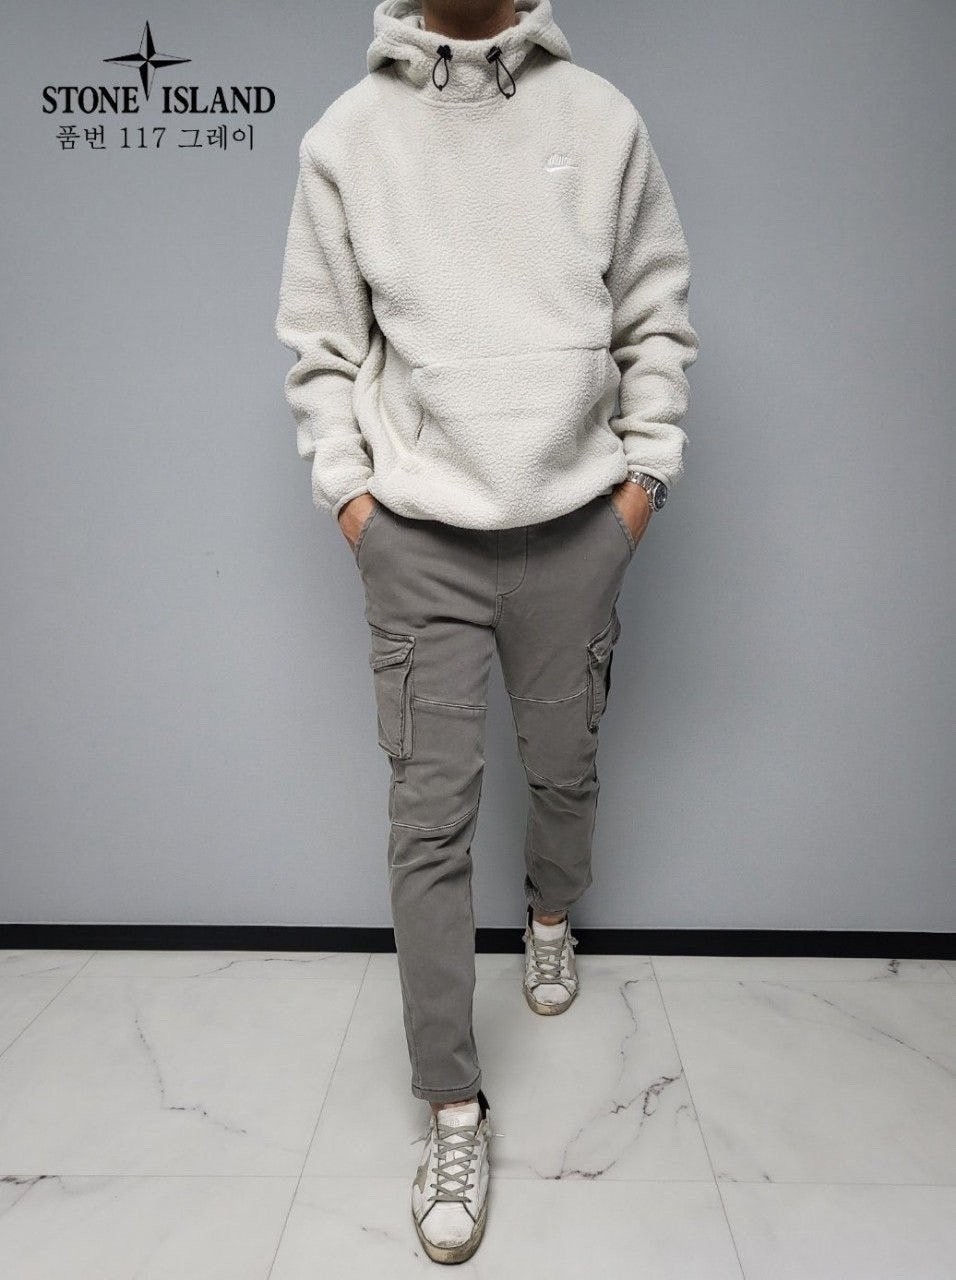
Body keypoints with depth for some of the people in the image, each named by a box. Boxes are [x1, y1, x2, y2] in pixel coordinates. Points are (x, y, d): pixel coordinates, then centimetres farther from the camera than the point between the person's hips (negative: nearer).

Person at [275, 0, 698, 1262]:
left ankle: (551, 920, 49)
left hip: (577, 526, 2)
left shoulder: (602, 117, 6)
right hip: (419, 537, -1)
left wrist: (645, 471, 2)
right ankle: (456, 1113, 15)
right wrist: (347, 488, 0)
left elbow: (658, 318, 8)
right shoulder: (345, 135, 5)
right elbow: (319, 343, 8)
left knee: (565, 767, 14)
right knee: (431, 818, -1)